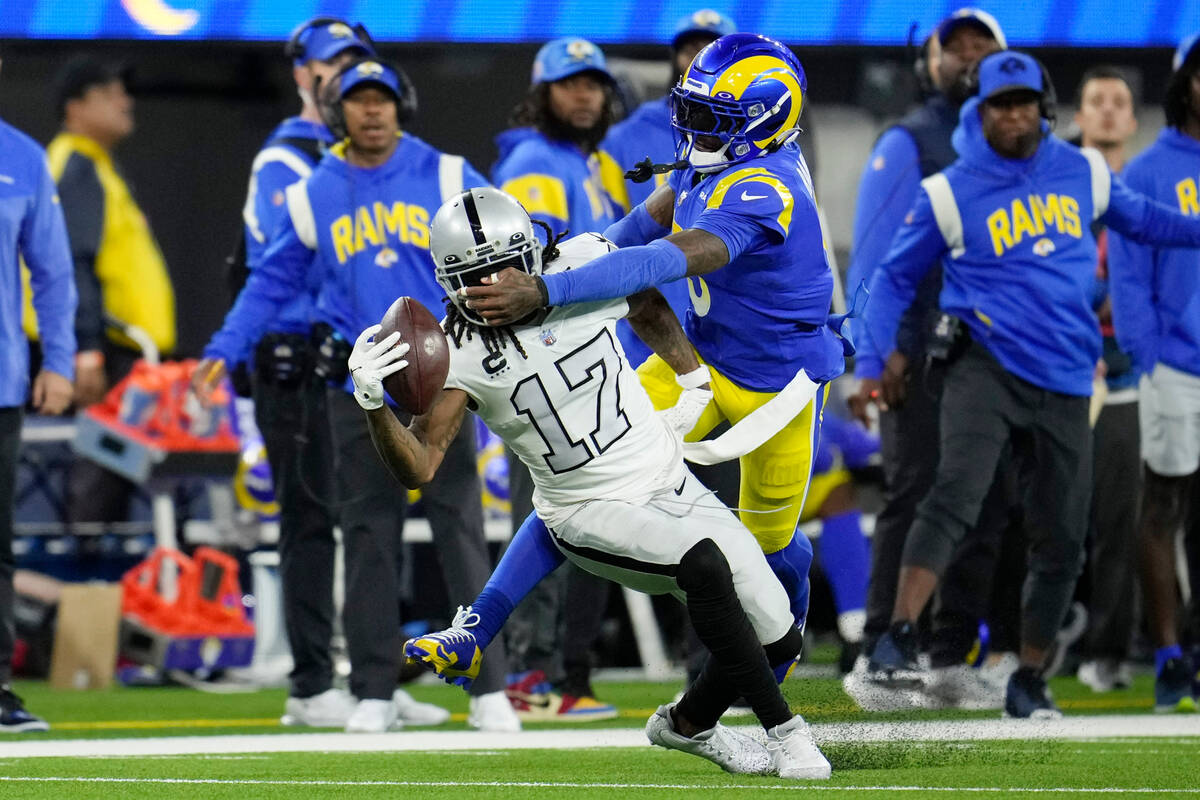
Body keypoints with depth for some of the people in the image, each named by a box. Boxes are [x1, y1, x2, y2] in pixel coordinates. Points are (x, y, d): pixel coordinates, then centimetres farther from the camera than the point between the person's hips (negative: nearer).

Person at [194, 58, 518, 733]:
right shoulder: (312, 196, 8)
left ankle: (490, 689, -3)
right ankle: (374, 690, 9)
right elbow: (273, 282, 14)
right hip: (359, 390, 2)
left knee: (461, 527, -5)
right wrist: (224, 351, 6)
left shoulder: (447, 177, 3)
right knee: (369, 536, 4)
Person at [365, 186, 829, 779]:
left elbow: (650, 308, 16)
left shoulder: (584, 267, -8)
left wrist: (695, 380, 13)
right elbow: (417, 468, -22)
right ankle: (784, 731, -22)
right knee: (704, 563, -35)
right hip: (592, 513, -5)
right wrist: (372, 402, -37)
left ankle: (688, 724, 31)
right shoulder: (460, 352, -15)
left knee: (778, 642, 2)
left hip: (669, 480, 5)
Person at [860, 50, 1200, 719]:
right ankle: (901, 637, -31)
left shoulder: (1082, 172, 10)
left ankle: (1030, 680, 19)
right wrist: (882, 351, -7)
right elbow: (896, 276, 7)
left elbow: (1133, 215, 29)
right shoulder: (950, 193, 0)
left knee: (1062, 541, 5)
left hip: (1065, 386, 4)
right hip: (987, 368, -4)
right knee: (957, 493, -27)